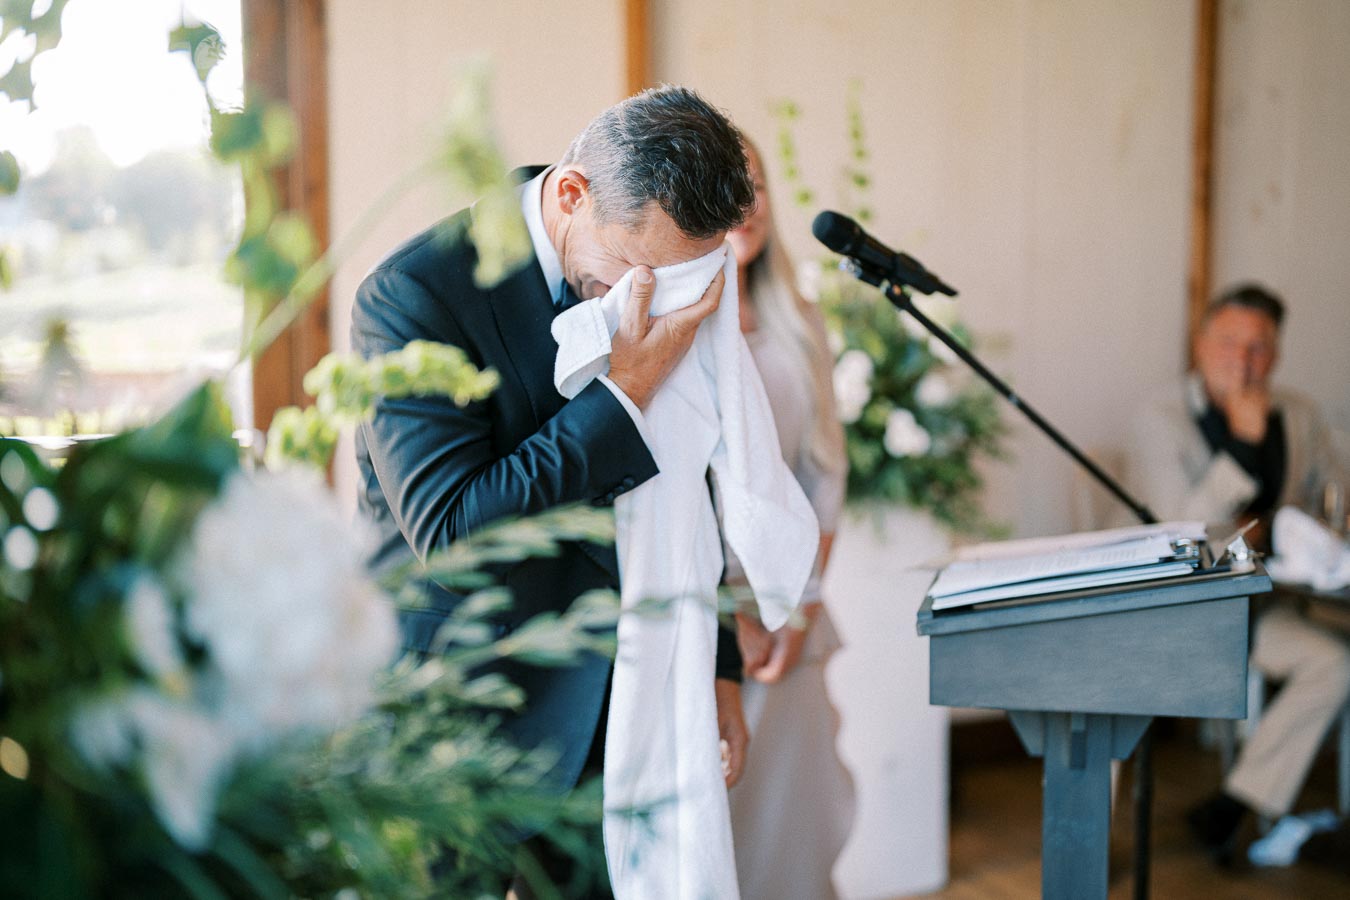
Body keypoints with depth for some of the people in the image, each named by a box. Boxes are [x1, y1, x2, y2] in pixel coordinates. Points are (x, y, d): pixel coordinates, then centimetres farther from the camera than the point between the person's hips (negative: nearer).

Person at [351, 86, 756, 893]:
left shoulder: (660, 287, 0)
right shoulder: (414, 294, -20)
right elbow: (450, 533, -26)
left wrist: (716, 664, 14)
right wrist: (624, 394, -26)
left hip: (613, 704, 6)